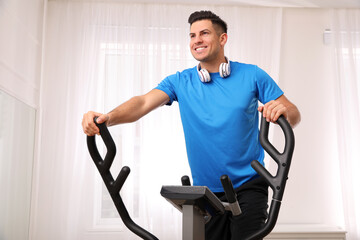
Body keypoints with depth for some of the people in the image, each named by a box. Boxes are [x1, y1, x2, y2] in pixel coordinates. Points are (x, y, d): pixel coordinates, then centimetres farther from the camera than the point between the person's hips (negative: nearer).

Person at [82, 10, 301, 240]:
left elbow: (294, 115, -2)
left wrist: (282, 110, -27)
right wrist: (108, 117, -34)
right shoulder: (180, 82, 1)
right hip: (205, 190, 2)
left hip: (248, 186, -2)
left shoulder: (252, 75, -2)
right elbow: (143, 102, -15)